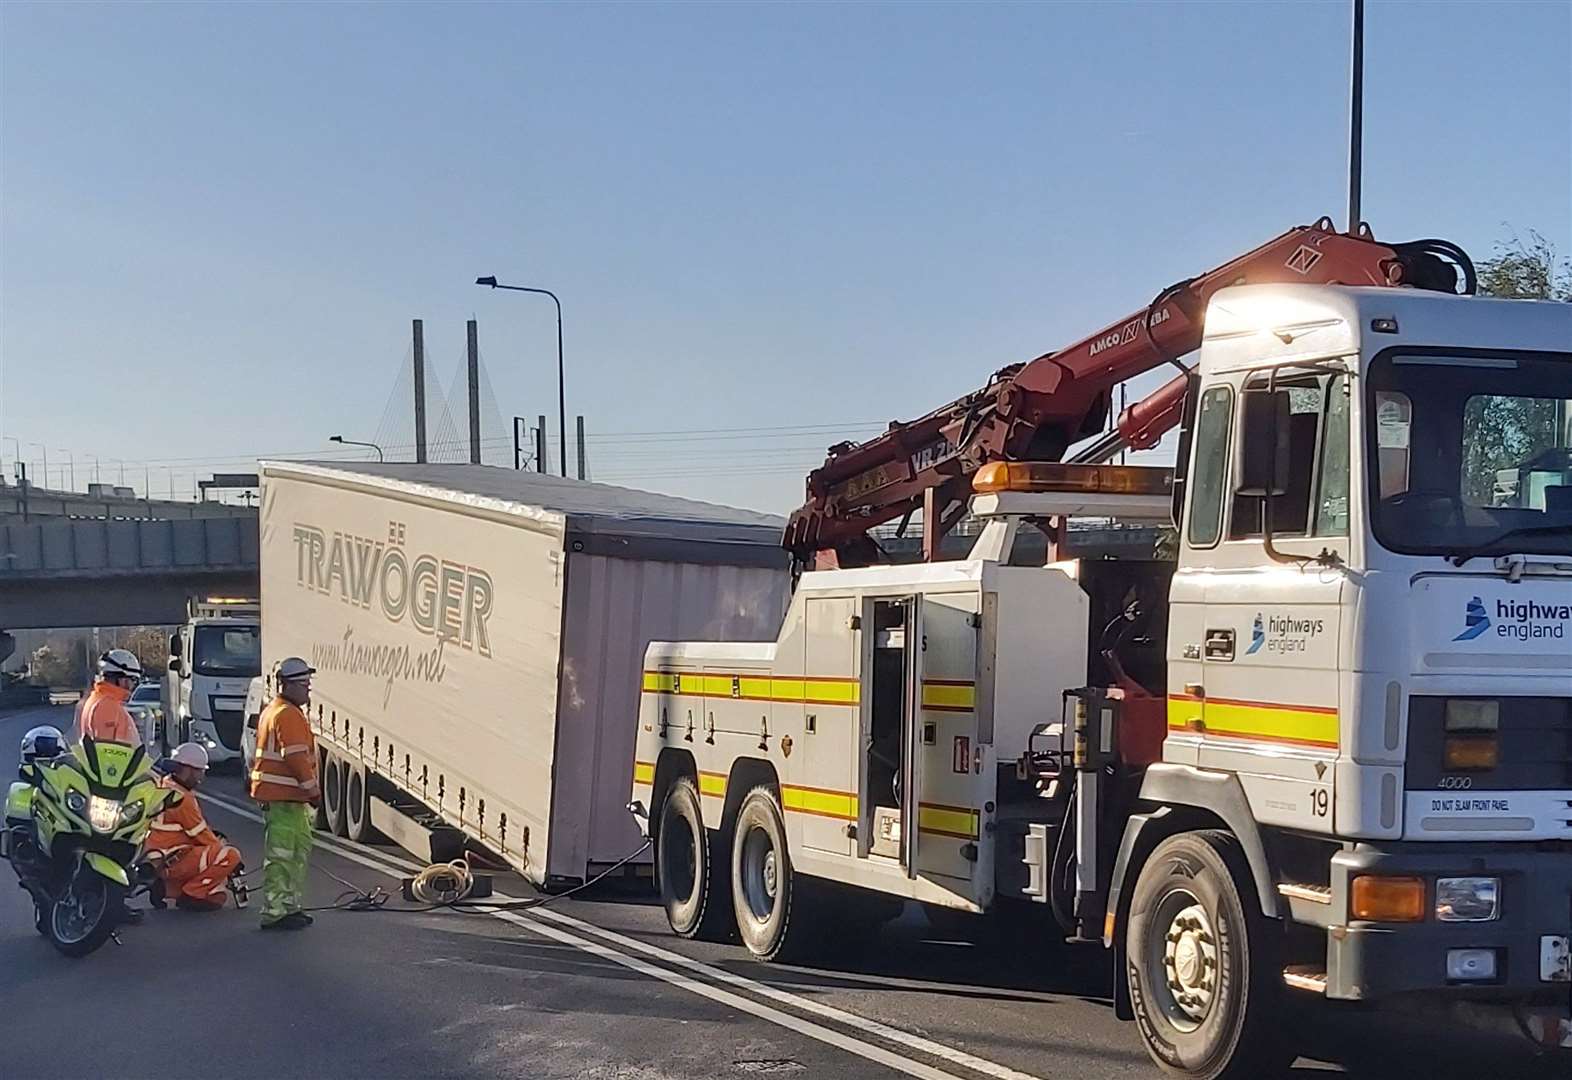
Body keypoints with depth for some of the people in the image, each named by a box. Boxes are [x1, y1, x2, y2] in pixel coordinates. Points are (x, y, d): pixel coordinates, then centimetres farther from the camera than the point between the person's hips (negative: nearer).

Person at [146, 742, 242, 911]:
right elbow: (202, 835, -13)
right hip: (171, 862, -10)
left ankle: (169, 889, 9)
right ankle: (191, 895, -13)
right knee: (230, 856, -21)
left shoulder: (164, 786, 13)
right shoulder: (181, 798, -20)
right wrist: (221, 847, 3)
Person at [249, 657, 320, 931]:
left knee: (300, 849, 18)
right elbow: (296, 757, -21)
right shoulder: (288, 715, -15)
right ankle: (274, 913, -7)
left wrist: (309, 788, 24)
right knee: (282, 855, -8)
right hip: (284, 796, -11)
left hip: (286, 795, 11)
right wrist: (312, 788, -14)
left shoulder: (273, 711, 20)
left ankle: (290, 906, 24)